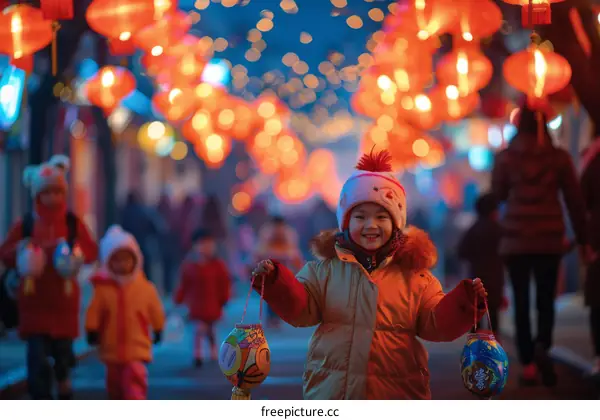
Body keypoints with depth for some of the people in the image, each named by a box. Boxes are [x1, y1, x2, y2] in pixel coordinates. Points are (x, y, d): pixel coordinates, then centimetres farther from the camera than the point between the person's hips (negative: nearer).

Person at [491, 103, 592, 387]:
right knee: (546, 299, 10)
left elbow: (498, 193, 10)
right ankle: (542, 347, -16)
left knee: (521, 302, 7)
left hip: (516, 238, 0)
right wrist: (582, 238, 9)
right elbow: (575, 200, 2)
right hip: (550, 238, 1)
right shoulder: (559, 157, -1)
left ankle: (528, 364, 2)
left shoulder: (506, 157, -3)